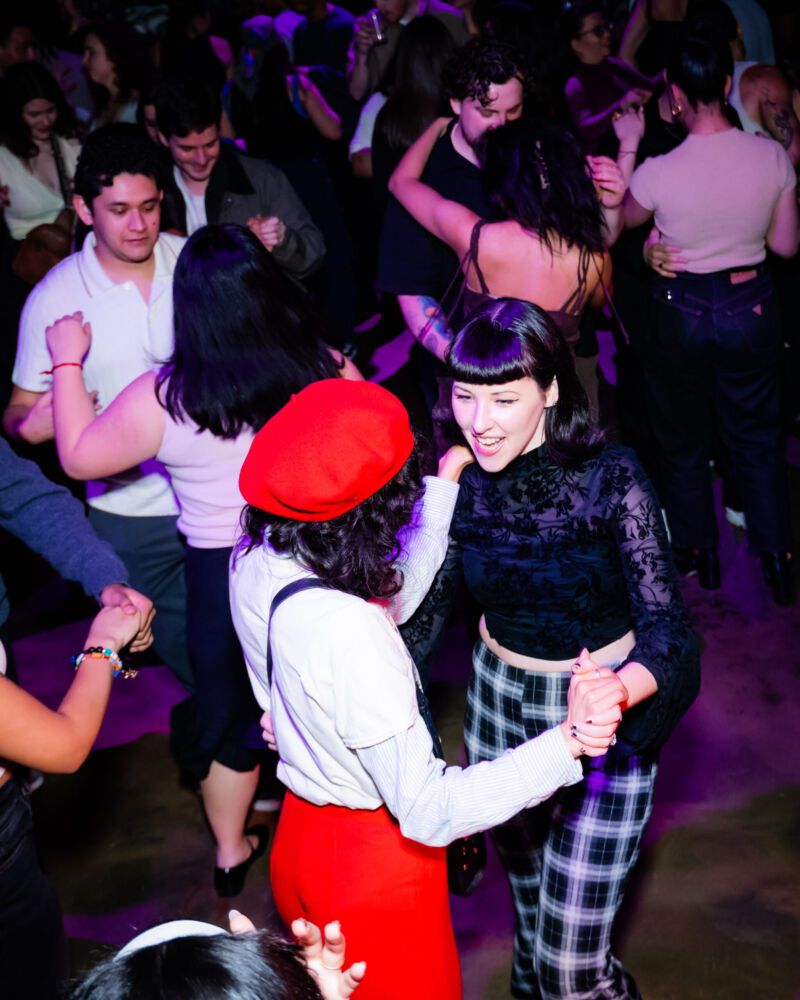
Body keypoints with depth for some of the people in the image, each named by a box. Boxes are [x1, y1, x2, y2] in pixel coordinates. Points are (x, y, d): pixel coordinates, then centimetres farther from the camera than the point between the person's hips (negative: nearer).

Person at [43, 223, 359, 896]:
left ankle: (231, 853, 41)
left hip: (222, 574, -1)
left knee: (230, 710, 21)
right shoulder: (330, 372, -17)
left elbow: (80, 457, -7)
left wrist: (68, 365, 4)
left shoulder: (162, 399, -21)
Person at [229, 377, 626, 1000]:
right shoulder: (346, 633, -38)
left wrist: (449, 479, 6)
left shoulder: (255, 560, -12)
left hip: (301, 832, 8)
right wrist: (567, 741, -38)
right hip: (375, 862, -7)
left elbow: (389, 601, 5)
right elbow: (429, 812, -33)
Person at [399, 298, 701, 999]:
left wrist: (615, 694, -48)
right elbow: (425, 614, -3)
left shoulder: (609, 479, -22)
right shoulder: (459, 482, -9)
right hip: (498, 703, 4)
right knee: (526, 884, 25)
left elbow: (667, 630, -27)